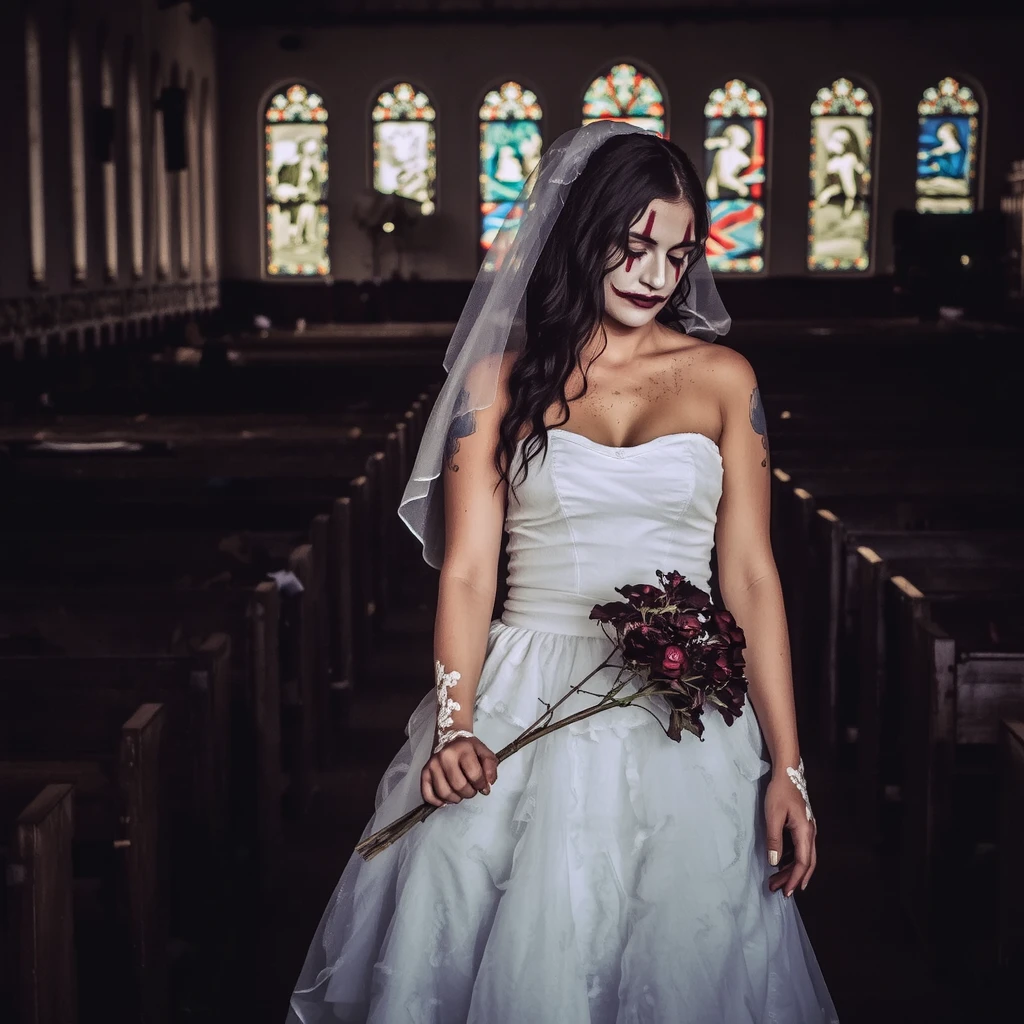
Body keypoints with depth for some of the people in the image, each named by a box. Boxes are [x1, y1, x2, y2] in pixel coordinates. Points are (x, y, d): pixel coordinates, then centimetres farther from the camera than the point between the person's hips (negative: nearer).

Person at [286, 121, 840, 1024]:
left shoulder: (721, 378, 8)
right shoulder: (500, 379, 6)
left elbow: (751, 575, 5)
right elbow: (467, 569, -1)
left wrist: (787, 767, -1)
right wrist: (455, 726, -17)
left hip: (684, 720, 1)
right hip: (526, 709, -1)